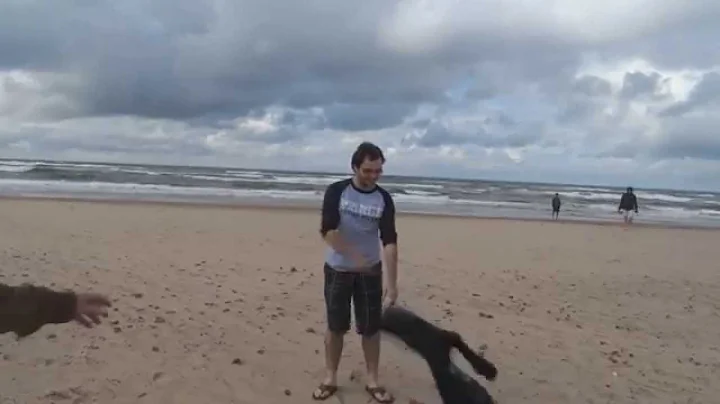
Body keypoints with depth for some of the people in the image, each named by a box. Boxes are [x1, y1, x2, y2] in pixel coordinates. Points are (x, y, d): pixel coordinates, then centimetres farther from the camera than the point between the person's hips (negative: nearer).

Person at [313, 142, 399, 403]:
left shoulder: (384, 199, -7)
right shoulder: (336, 191, -11)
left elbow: (389, 241, -12)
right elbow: (327, 231, -20)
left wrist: (392, 283, -17)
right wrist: (355, 257, -26)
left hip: (371, 271, 1)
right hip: (337, 269, -1)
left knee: (371, 326, 5)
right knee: (335, 325, 7)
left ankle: (372, 381, 20)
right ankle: (330, 379, 23)